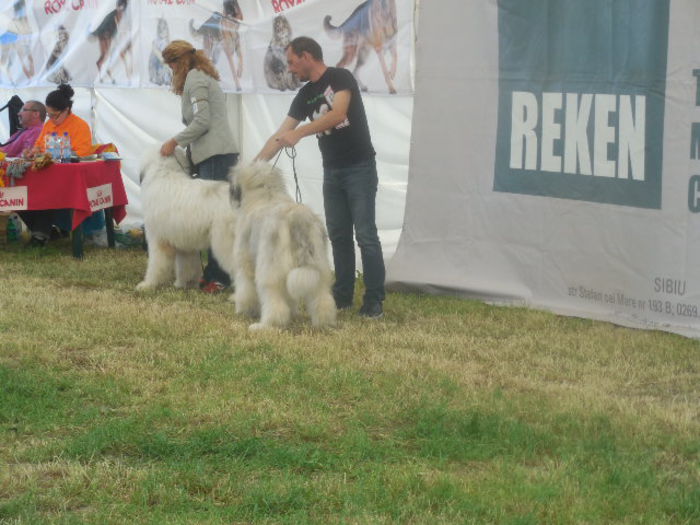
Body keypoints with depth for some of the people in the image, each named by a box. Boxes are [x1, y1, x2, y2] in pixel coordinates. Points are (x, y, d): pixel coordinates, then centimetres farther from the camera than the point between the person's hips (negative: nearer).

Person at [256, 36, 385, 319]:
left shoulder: (341, 78, -10)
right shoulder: (305, 95, 11)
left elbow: (338, 114, -26)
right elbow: (280, 135, 11)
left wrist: (299, 133, -31)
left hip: (359, 168, -7)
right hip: (332, 171, 7)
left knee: (365, 234, -8)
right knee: (338, 235, 8)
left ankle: (374, 300, -7)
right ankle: (343, 295, 14)